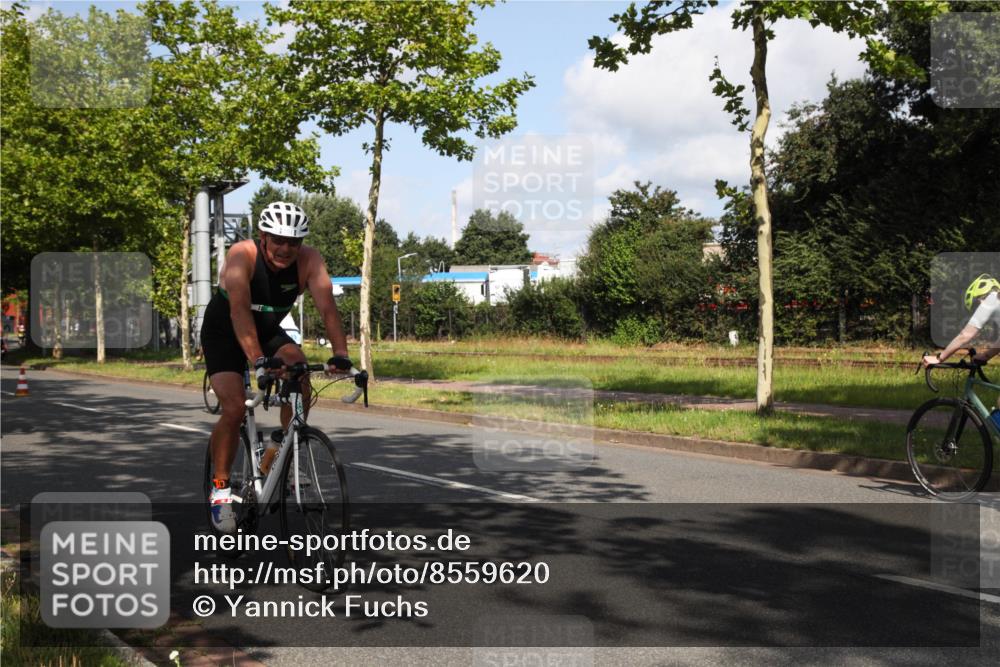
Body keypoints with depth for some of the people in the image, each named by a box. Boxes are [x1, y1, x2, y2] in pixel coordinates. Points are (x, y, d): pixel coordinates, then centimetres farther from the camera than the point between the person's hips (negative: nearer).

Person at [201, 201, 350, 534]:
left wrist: (341, 353, -46)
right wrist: (258, 360, -53)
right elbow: (239, 310, -41)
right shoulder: (242, 255, -30)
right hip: (224, 335, -3)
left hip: (268, 332, 3)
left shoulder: (309, 260, -21)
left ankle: (277, 453, -5)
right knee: (234, 407, -21)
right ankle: (220, 488, -1)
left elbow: (327, 307, -30)